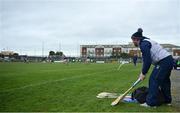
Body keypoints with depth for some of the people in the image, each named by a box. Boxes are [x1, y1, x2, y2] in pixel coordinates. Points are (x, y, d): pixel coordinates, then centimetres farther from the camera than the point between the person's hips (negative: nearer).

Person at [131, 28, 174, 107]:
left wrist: (143, 73, -8)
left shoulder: (143, 44, -12)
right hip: (169, 60, 10)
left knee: (153, 80, -5)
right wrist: (143, 72, 19)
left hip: (163, 62, -10)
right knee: (164, 80, 20)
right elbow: (146, 59, 21)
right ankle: (167, 100, 32)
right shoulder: (146, 42, 19)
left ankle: (151, 102, -1)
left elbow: (147, 61, -18)